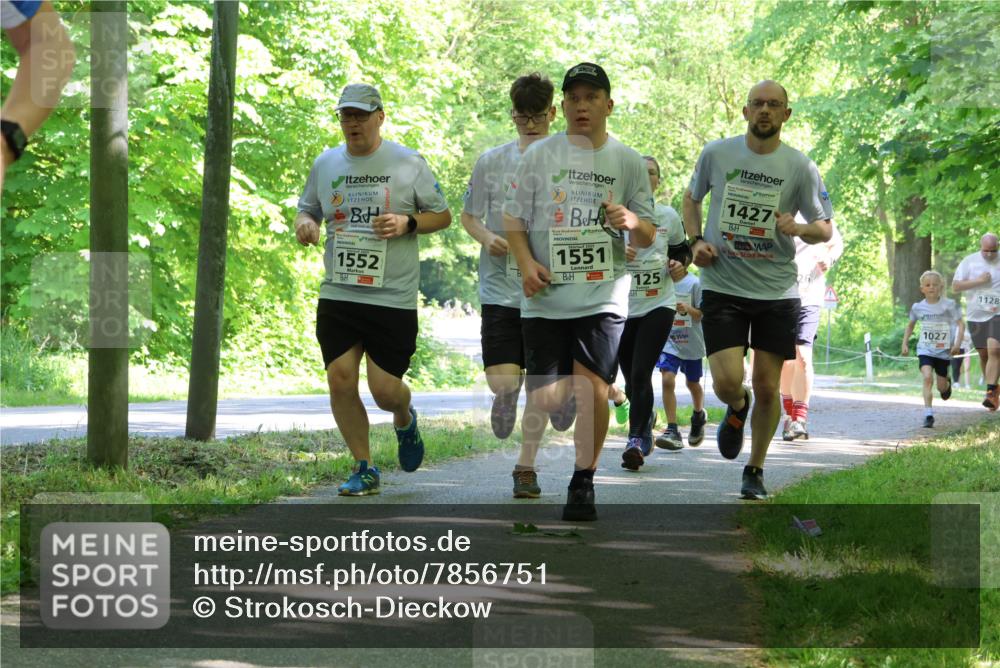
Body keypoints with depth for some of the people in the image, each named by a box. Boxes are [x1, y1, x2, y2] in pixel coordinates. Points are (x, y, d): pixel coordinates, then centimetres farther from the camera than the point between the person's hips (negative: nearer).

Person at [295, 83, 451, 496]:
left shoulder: (408, 164, 0)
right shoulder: (325, 164, 10)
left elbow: (442, 215, 6)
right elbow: (307, 209, 21)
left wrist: (408, 223, -13)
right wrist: (304, 224, -3)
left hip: (394, 297, -3)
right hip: (338, 295, 3)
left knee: (385, 389, -4)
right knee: (341, 380, -6)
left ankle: (405, 420, 34)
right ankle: (364, 469, 11)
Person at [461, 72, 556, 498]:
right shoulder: (491, 162, 2)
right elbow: (469, 217, 12)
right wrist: (488, 238, -9)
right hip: (500, 288, 0)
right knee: (501, 380, -9)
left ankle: (526, 466, 17)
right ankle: (507, 399, 29)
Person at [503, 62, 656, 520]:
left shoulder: (627, 161, 8)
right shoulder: (539, 155, 7)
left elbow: (648, 237, 9)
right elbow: (513, 218, 9)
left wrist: (632, 222, -14)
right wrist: (526, 263, -8)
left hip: (603, 295, -1)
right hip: (545, 297, 1)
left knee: (592, 387, -12)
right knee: (546, 399, -3)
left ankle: (583, 482, 3)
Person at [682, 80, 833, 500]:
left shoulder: (800, 168, -2)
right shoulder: (716, 154, 1)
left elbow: (825, 230, 3)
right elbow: (691, 198, 19)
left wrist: (798, 229, -19)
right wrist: (696, 240, 2)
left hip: (777, 292, 0)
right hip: (722, 288, 0)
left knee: (767, 387, 3)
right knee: (727, 381, -13)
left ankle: (755, 470, 24)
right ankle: (737, 407, 25)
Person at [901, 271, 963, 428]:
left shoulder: (949, 305, -9)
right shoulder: (918, 307, -1)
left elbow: (960, 324, -8)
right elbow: (910, 325, 17)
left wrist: (957, 343, -20)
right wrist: (905, 344, 10)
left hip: (944, 351, 0)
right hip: (925, 350, 0)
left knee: (941, 386, 8)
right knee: (928, 377, -22)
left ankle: (947, 384, 49)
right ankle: (928, 415, -23)